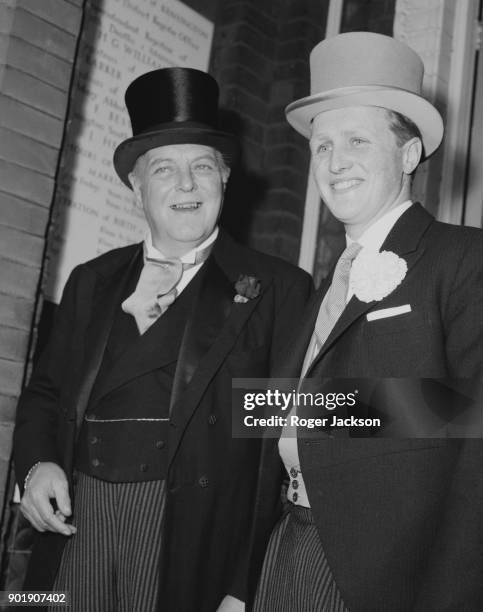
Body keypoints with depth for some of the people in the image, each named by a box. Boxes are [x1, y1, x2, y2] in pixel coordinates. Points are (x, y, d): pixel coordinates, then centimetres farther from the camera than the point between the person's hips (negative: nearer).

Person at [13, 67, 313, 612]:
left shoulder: (277, 290, -3)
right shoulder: (92, 282, 12)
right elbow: (45, 392, 17)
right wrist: (35, 464, -5)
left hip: (193, 542, -3)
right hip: (76, 524, 4)